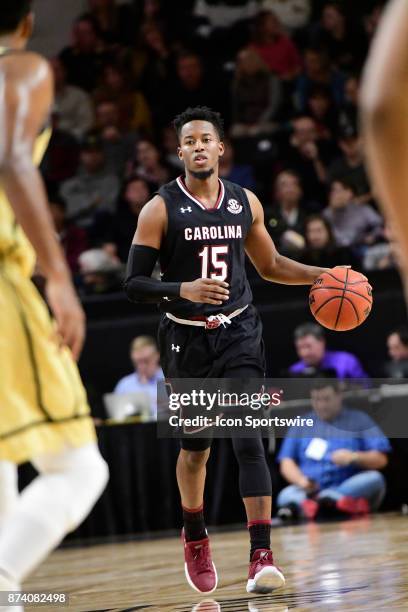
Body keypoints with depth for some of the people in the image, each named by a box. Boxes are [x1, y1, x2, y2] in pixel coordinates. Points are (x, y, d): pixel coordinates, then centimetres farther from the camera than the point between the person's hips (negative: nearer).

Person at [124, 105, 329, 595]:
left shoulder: (245, 203, 3)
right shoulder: (160, 210, -9)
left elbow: (270, 265, 18)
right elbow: (134, 285, -11)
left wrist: (321, 276, 4)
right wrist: (183, 290, -27)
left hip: (238, 332, 1)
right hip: (186, 338, -1)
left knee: (249, 441, -13)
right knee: (195, 447, 11)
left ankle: (261, 556, -18)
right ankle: (195, 538, 38)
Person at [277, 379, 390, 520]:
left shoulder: (359, 420, 13)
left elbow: (381, 459, 6)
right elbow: (286, 464, 12)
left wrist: (354, 457, -12)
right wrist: (301, 481, -10)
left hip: (352, 489, -1)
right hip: (309, 491, 1)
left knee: (374, 478, -31)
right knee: (286, 494, -28)